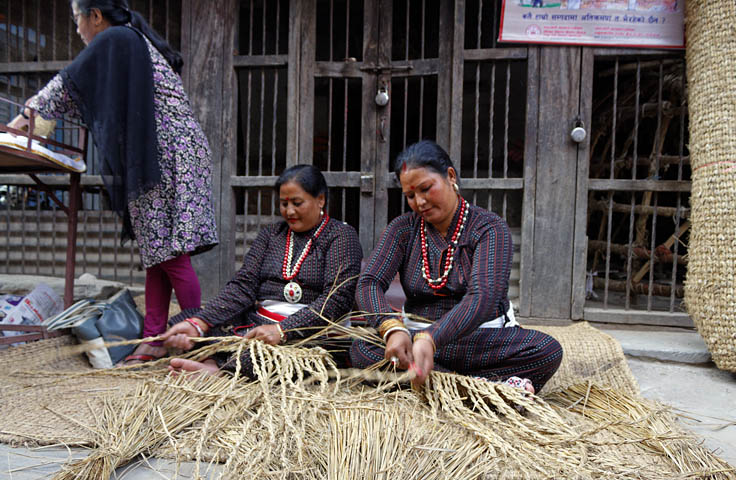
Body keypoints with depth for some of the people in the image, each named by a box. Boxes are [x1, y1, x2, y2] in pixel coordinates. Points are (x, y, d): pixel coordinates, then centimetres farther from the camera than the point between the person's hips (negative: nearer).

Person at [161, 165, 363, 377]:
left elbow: (336, 299, -12)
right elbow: (243, 285, 4)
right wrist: (198, 323, -13)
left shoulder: (342, 236, 1)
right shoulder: (270, 234, 16)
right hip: (257, 323, 5)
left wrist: (283, 330, -24)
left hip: (308, 330, -5)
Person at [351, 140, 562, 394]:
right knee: (361, 348, -28)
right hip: (416, 335, 3)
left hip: (481, 339, -2)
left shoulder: (490, 228, -7)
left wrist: (430, 339, -39)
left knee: (548, 349, -26)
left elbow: (483, 298, -22)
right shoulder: (403, 229, 5)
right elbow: (369, 283, -9)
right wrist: (393, 329, -31)